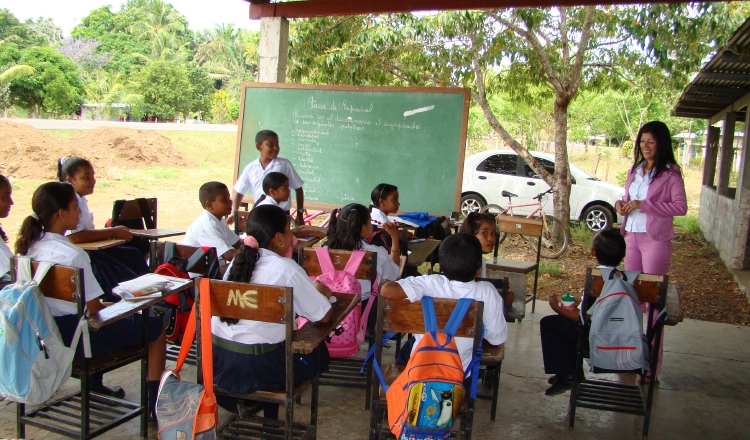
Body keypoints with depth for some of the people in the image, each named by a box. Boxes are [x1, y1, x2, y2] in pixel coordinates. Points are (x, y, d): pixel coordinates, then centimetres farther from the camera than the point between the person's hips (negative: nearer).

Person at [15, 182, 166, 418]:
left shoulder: (29, 246, -1)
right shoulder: (73, 255, -26)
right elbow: (92, 308, -21)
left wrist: (107, 306, 13)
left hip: (43, 332, 9)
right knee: (155, 327, 7)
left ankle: (95, 385, 47)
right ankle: (155, 406, 12)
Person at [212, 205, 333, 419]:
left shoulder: (237, 260, 5)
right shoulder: (287, 269, -13)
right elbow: (324, 315, -9)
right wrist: (320, 291, 12)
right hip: (256, 366, -6)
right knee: (317, 351, 18)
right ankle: (270, 417, 23)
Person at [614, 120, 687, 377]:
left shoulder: (670, 173, -8)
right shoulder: (635, 170, 13)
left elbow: (681, 207, -15)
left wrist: (642, 205, -19)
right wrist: (621, 204, 0)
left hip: (656, 238, -7)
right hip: (632, 235, 7)